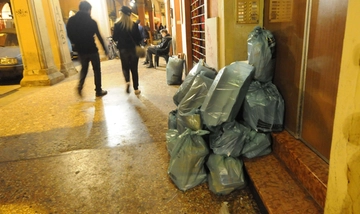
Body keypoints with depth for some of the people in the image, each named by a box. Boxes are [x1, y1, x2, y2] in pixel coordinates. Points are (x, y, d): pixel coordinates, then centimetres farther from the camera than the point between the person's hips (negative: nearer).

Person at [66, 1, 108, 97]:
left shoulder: (71, 21, 2)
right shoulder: (91, 21, -9)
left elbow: (70, 36, 4)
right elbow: (99, 36, -6)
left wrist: (78, 44, 17)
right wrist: (105, 49, 2)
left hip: (81, 50, 4)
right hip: (92, 49, -4)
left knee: (84, 68, 21)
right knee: (96, 70, 9)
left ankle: (80, 86, -2)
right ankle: (98, 91, 12)